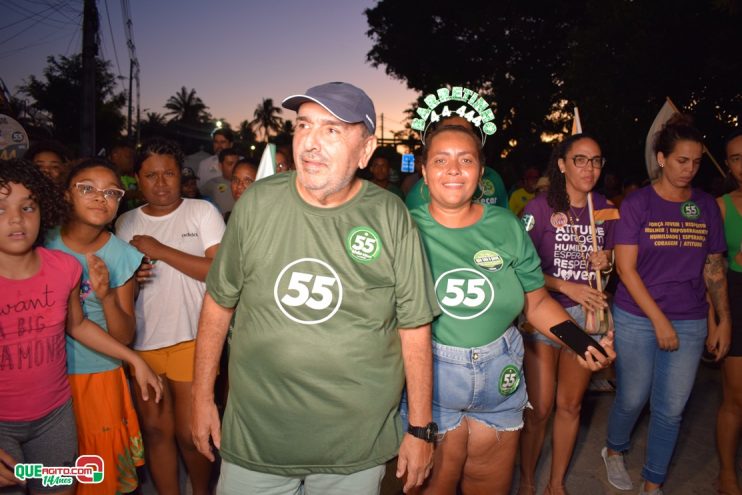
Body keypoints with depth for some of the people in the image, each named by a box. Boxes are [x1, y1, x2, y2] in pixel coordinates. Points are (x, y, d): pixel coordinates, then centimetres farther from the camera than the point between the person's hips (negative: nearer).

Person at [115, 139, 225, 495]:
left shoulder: (203, 212, -3)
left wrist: (161, 250, -15)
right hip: (143, 341, 4)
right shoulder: (126, 222, 10)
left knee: (190, 432, 3)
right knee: (154, 429, 13)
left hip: (191, 339, -4)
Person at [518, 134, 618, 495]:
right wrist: (568, 287, -20)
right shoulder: (539, 208, -10)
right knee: (539, 408, 1)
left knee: (570, 405, 14)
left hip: (587, 314, 5)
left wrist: (605, 261, -4)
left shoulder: (605, 209, 5)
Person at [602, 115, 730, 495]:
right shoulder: (637, 203, -7)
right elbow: (626, 268, -10)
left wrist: (724, 320, 5)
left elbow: (714, 268, 10)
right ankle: (614, 450, 39)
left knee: (671, 409, 9)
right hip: (636, 319, -3)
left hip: (690, 323, 3)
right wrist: (660, 320, -13)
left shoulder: (707, 206, 5)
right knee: (632, 398, 9)